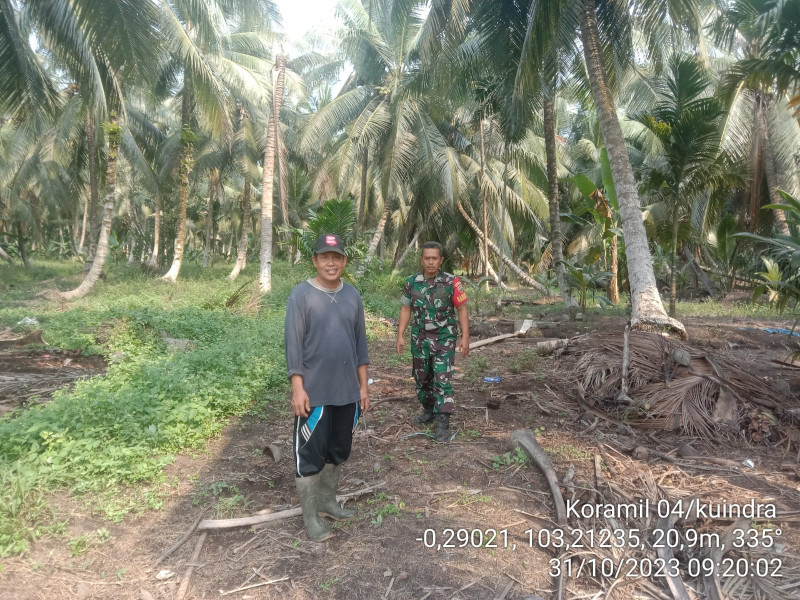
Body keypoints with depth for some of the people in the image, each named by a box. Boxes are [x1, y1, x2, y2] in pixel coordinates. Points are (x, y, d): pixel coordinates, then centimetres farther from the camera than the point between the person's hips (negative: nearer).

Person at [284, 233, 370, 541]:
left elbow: (360, 342, 10)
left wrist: (363, 385, 9)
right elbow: (293, 344, -11)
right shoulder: (301, 294, -9)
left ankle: (327, 501, 35)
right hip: (314, 392, -5)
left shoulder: (352, 295, 6)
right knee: (311, 454, 3)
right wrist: (298, 388, -15)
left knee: (339, 450, 17)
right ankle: (310, 516, 18)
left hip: (347, 390, 5)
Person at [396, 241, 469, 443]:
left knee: (442, 379, -8)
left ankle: (443, 424, -3)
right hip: (419, 338, 4)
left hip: (444, 339, -3)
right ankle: (429, 409, 35)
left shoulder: (451, 282, -9)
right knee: (422, 377, 14)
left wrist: (465, 337, -11)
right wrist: (400, 336, -1)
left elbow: (462, 309, -6)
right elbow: (406, 309, 5)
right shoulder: (412, 282, -1)